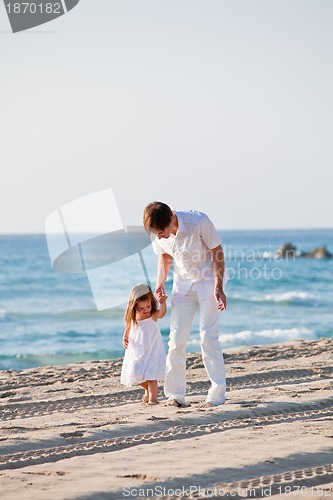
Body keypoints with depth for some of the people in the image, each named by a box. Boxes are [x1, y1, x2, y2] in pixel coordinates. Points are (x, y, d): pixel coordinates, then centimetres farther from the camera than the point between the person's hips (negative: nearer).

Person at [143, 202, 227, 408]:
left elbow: (218, 252, -17)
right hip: (183, 284, 4)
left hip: (208, 282, -4)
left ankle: (217, 395, -6)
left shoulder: (199, 221, -28)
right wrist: (160, 282, -7)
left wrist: (218, 287, -21)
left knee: (209, 337, -12)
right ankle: (175, 395, 6)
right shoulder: (159, 234, -14)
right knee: (177, 338, -3)